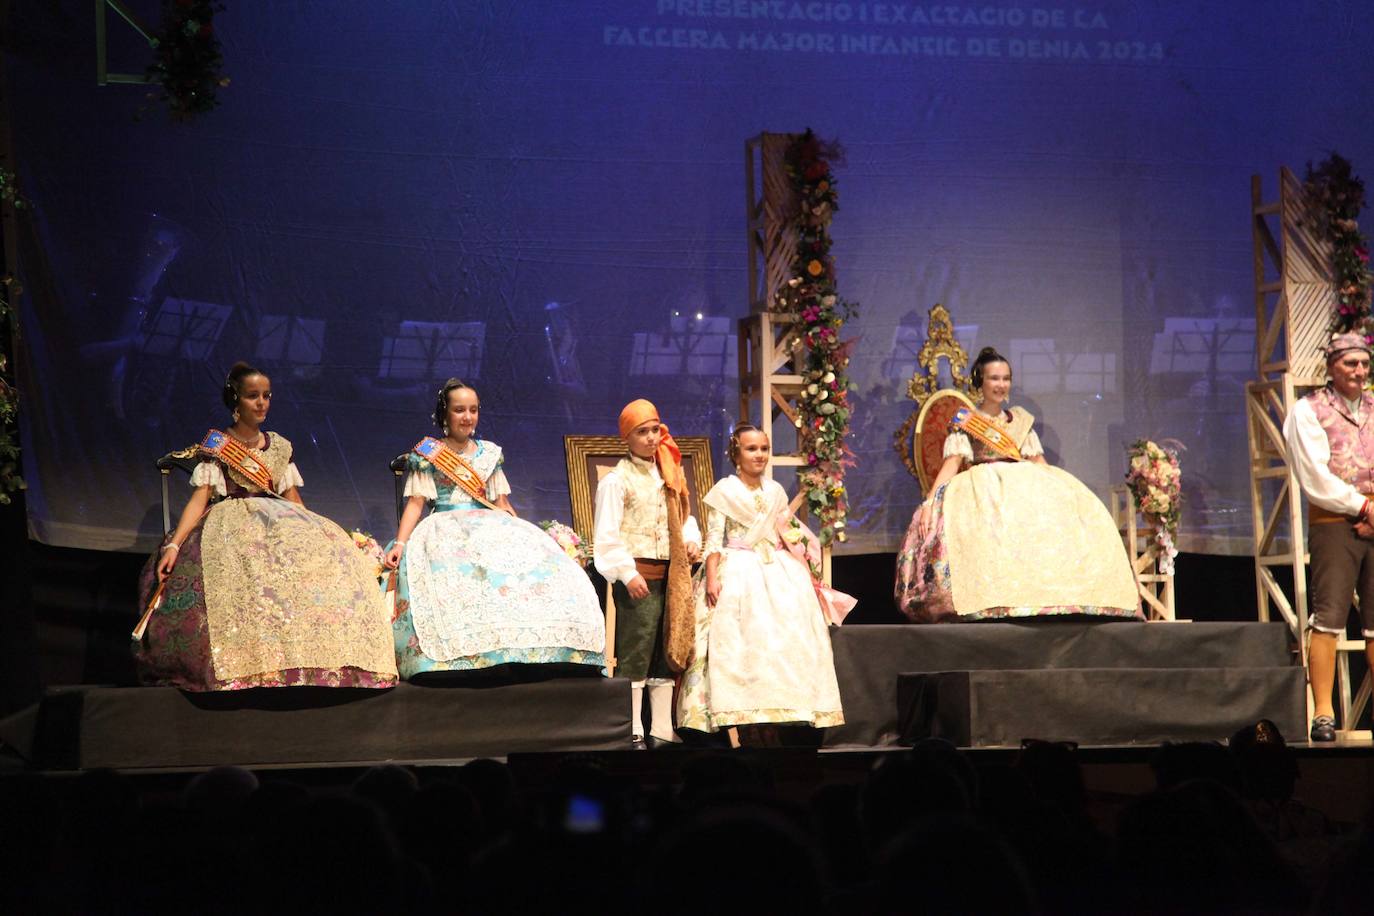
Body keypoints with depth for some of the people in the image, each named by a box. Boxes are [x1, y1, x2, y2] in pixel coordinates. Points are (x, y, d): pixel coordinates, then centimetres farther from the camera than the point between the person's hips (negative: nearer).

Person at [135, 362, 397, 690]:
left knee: (329, 554, -25)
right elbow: (200, 498, -1)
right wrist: (174, 544, -15)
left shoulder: (279, 447, 20)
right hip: (231, 523, -4)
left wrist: (321, 533, 10)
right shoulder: (216, 444, 7)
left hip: (280, 521, 4)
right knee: (248, 565, -38)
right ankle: (257, 664, -43)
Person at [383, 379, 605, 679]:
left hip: (490, 530, 4)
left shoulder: (490, 453, 19)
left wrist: (520, 535, 10)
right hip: (445, 532, -4)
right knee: (453, 579, -36)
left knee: (543, 568, -21)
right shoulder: (427, 454, 8)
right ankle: (459, 660, -39)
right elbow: (415, 503, 0)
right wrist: (399, 543, -13)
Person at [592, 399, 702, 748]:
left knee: (666, 653, 10)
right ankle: (632, 733, -6)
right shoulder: (617, 480, -5)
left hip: (669, 575, 7)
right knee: (634, 656, -9)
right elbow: (607, 536, -12)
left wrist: (691, 539, 5)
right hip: (637, 577, -7)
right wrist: (628, 573, -19)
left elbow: (684, 518, 27)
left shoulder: (667, 476, 17)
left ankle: (662, 730, 16)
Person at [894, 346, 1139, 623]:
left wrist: (1062, 491, 4)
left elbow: (1038, 461, 18)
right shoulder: (964, 423, 10)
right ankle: (994, 604, -39)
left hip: (1024, 486, 4)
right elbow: (952, 462, -2)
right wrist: (930, 502, -17)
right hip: (981, 489, -4)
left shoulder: (1020, 419, 22)